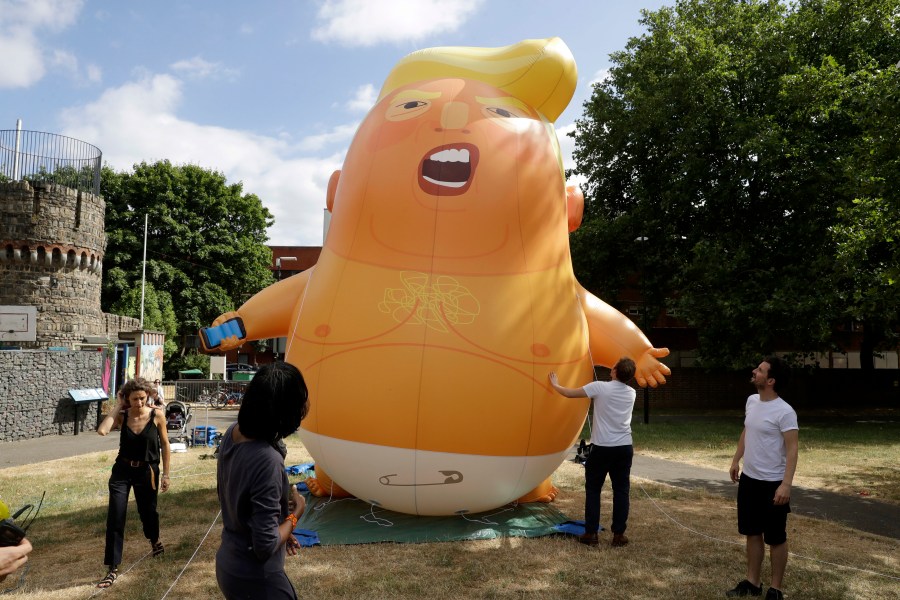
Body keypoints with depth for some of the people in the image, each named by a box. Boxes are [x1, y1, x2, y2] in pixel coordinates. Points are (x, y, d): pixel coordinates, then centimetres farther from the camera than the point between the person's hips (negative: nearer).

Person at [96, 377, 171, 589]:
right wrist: (117, 406, -19)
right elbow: (102, 430, -28)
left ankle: (154, 540, 52)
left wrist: (165, 474, -1)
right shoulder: (122, 416, -8)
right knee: (115, 518, -4)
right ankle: (113, 569, 8)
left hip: (147, 471, -1)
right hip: (122, 470, 1)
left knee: (148, 511, 18)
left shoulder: (157, 416, -12)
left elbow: (164, 445, -3)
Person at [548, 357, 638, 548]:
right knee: (621, 491, 10)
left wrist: (555, 384, 15)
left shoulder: (599, 387, -10)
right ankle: (619, 535, 13)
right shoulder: (632, 393, 6)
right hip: (625, 448, 4)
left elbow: (570, 393, -4)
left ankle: (591, 534, 12)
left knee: (593, 489, 9)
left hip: (601, 447, -3)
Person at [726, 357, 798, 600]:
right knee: (752, 533, 18)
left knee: (775, 539, 7)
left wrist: (786, 484, -26)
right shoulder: (751, 401, 4)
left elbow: (792, 448, -21)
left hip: (772, 484, -8)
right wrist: (736, 460, 19)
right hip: (748, 479, 8)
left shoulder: (784, 412, -20)